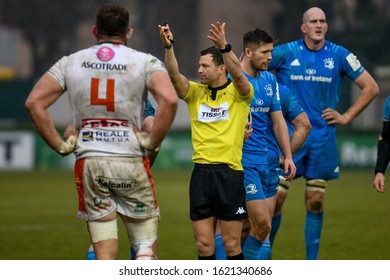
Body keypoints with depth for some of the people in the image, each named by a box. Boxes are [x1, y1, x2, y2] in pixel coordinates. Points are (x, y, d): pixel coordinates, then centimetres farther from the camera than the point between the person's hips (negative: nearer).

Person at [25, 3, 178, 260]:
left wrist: (60, 145, 3)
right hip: (131, 161, -2)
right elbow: (169, 100, -18)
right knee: (146, 246, 8)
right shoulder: (145, 62, 0)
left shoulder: (71, 63, 7)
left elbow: (34, 103, -1)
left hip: (88, 162, 2)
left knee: (105, 252, 7)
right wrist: (152, 142, -7)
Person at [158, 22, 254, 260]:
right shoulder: (195, 92, 9)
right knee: (204, 244, 4)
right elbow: (175, 76, -7)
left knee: (231, 244, 1)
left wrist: (224, 47, -37)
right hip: (201, 173, 4)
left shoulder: (238, 93, 0)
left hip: (230, 173, -4)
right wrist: (168, 46, -23)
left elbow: (238, 74, -21)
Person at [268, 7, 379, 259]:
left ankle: (311, 262, 13)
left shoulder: (339, 56, 2)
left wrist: (346, 117, 2)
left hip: (323, 137, 2)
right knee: (275, 197, -8)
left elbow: (371, 88, 8)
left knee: (315, 202, 5)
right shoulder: (285, 53, -2)